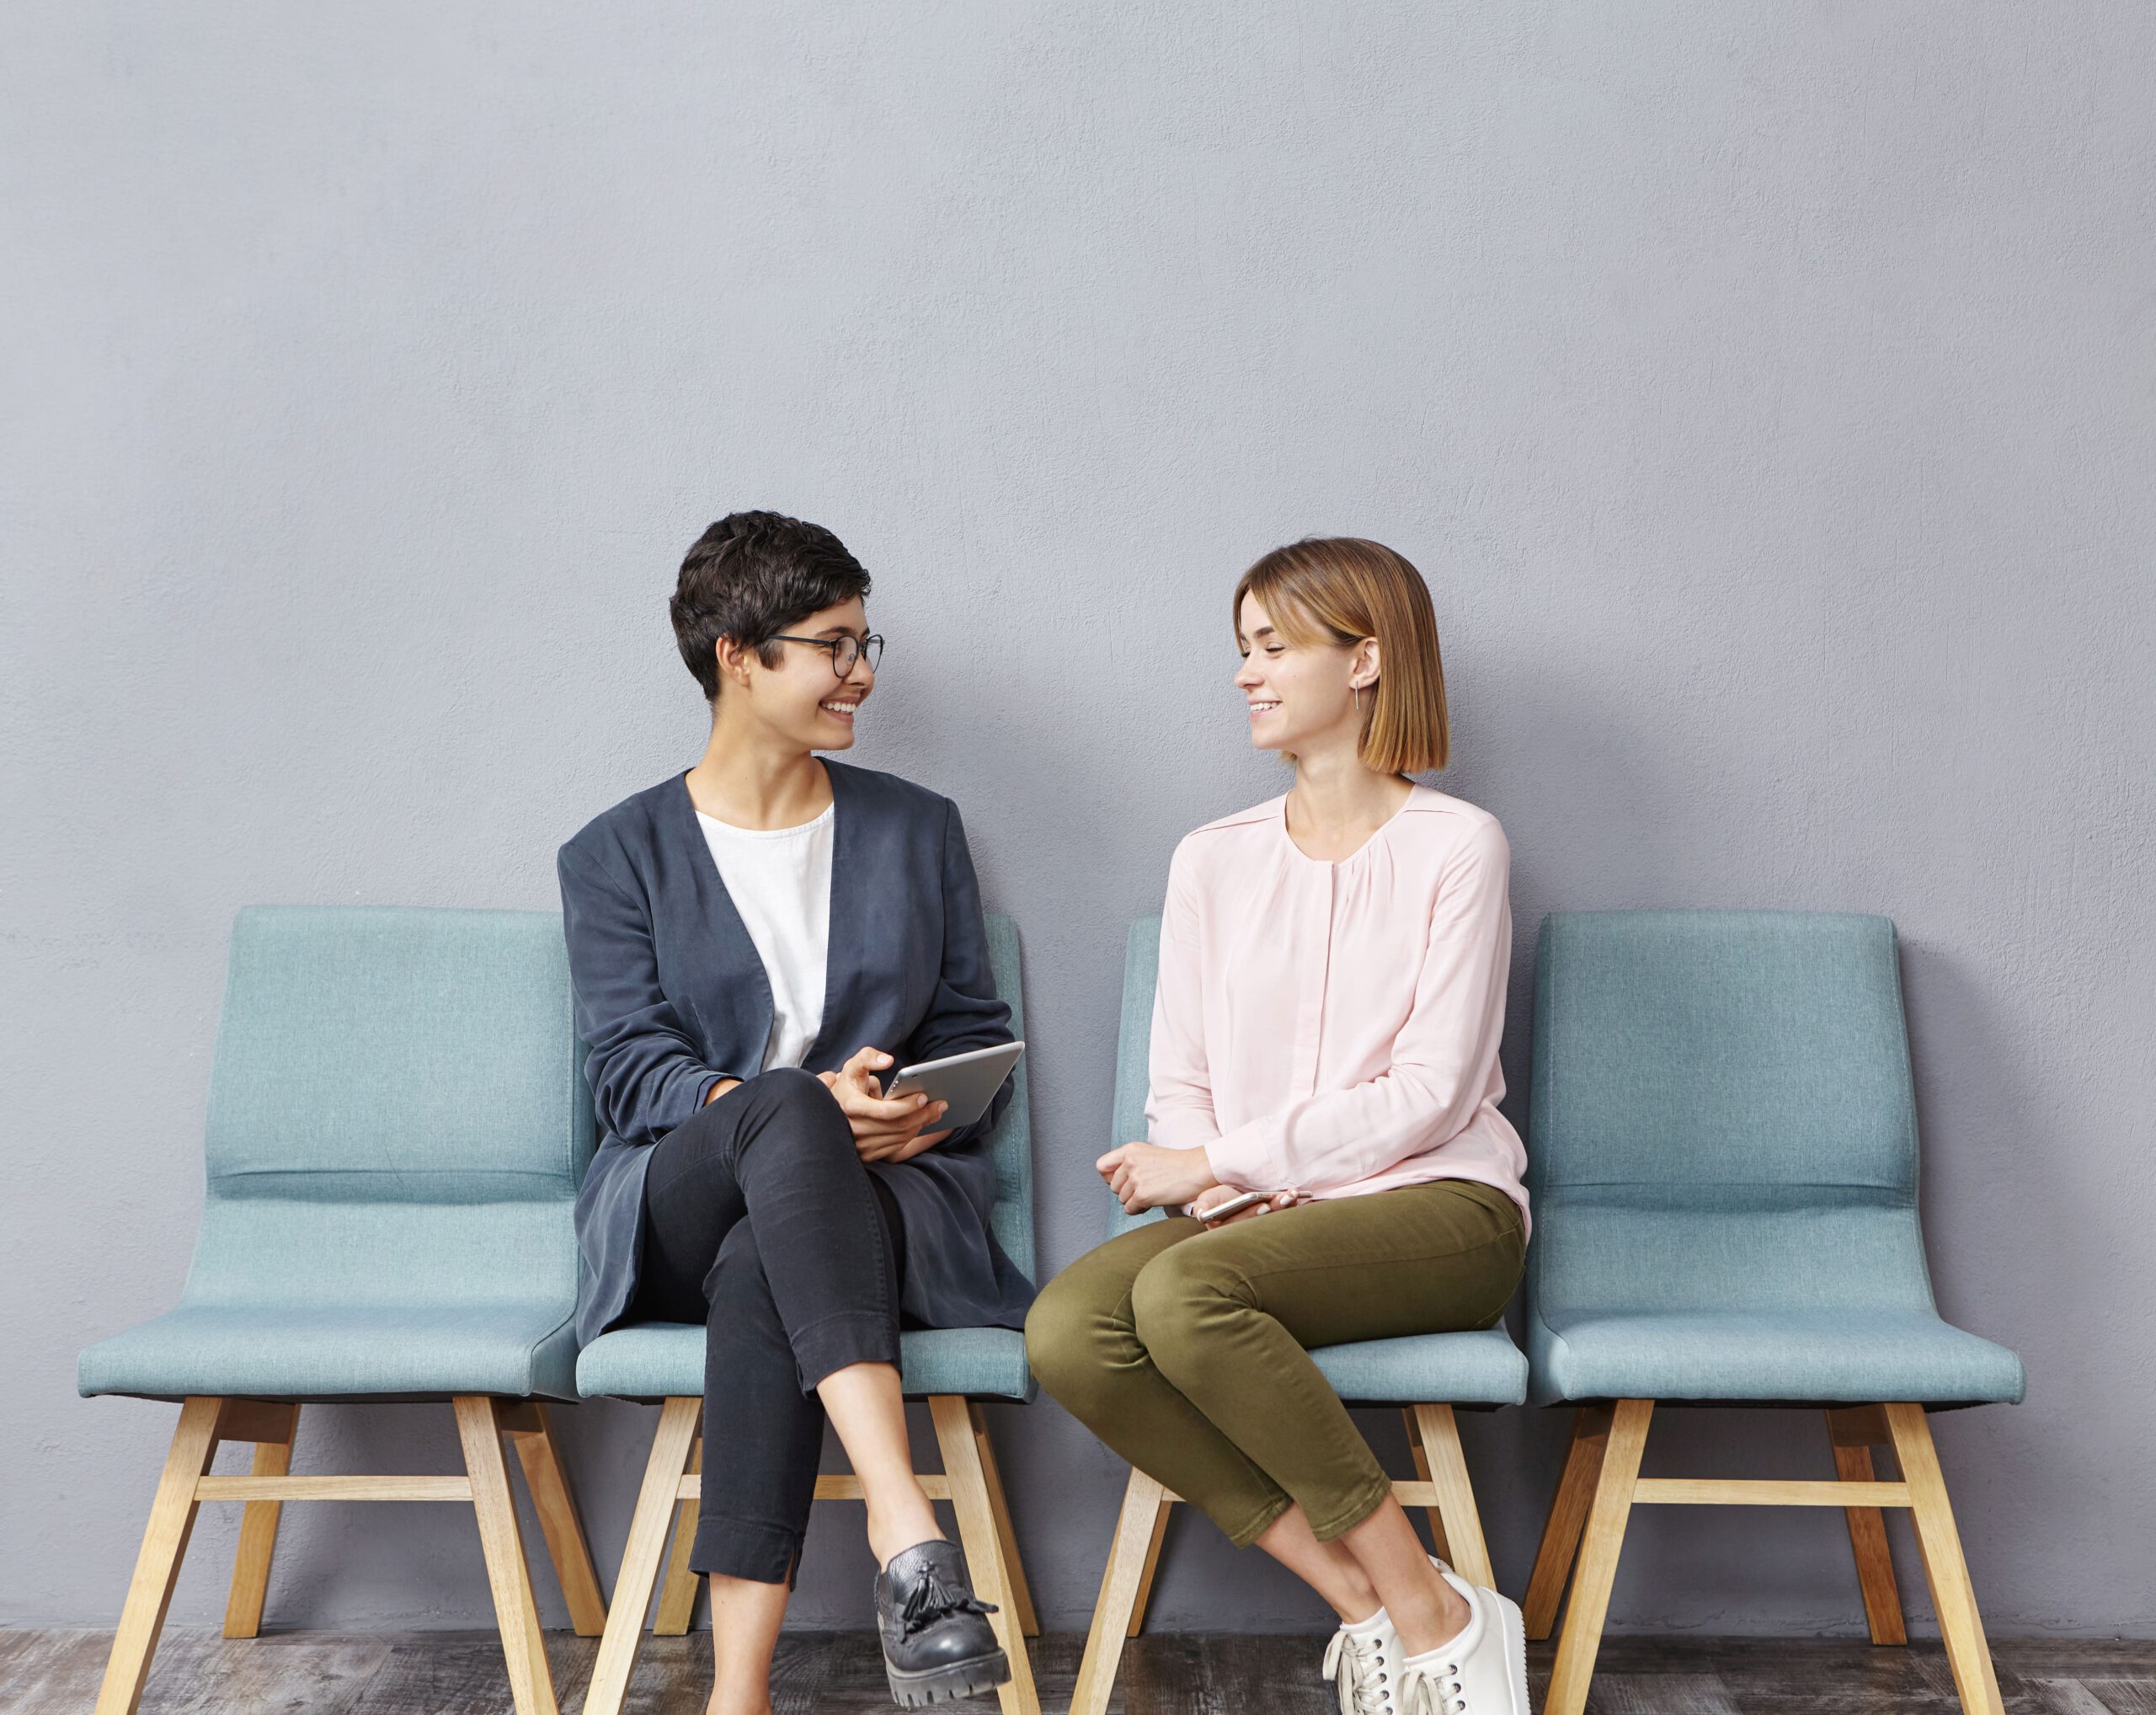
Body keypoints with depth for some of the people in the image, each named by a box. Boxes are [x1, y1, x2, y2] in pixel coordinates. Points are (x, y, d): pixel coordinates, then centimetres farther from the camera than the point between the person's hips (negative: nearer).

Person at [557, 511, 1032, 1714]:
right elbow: (633, 1072, -2)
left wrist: (925, 1114, -9)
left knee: (761, 1272, -37)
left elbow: (981, 1038, 16)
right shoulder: (620, 855, 10)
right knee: (788, 1108, -38)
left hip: (892, 1195, 1)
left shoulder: (919, 829, 17)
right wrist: (805, 1108, -20)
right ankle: (907, 1531, -51)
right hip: (679, 1205, -1)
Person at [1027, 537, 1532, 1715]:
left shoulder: (1455, 844, -1)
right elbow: (1178, 1088, 11)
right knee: (1067, 1329, -26)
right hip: (1253, 1215, 5)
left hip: (1439, 1203, -5)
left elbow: (1430, 1094, -9)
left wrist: (1220, 1161, -11)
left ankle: (1436, 1616, -19)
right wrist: (1227, 1196, -10)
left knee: (1184, 1290, -34)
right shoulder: (1215, 860, 14)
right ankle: (1366, 1603, -18)